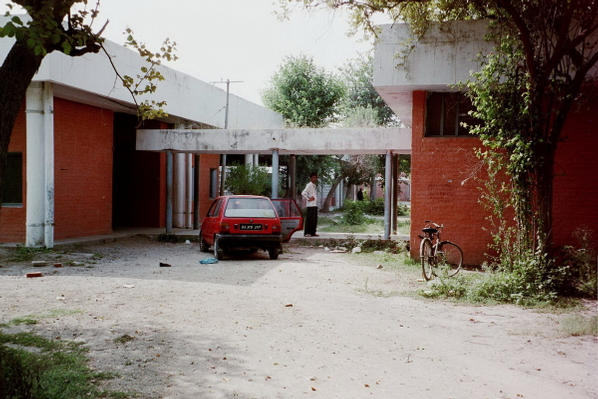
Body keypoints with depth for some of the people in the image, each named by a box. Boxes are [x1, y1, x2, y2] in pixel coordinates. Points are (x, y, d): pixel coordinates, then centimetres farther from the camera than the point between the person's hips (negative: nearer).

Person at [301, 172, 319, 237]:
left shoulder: (314, 186, 19)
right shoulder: (309, 185, -10)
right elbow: (303, 193, -21)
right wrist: (308, 199, -14)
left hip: (315, 205, 9)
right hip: (311, 205, -9)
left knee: (314, 220, 9)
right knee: (309, 219, -8)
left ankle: (312, 233, 14)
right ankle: (307, 233, -6)